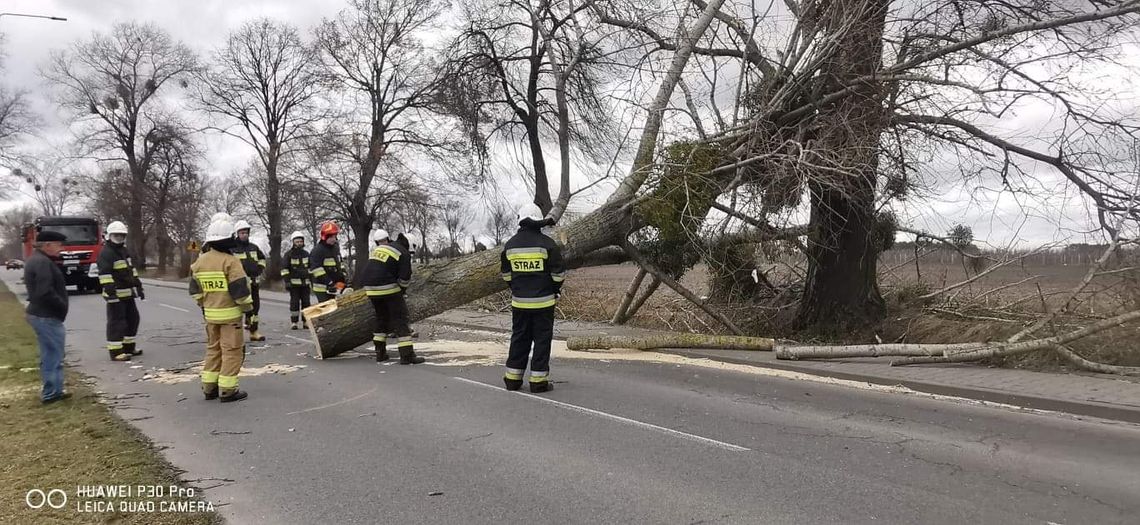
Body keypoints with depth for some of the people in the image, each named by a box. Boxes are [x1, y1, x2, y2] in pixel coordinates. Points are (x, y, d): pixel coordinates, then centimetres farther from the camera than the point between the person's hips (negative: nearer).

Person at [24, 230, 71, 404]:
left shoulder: (36, 260, 15)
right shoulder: (42, 262, -19)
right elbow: (45, 293, -27)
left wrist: (59, 307, 10)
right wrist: (62, 307, -13)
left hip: (40, 314, 11)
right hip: (47, 317, -11)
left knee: (49, 356, 16)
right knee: (53, 356, -3)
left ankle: (52, 391, 24)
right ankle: (51, 393, 3)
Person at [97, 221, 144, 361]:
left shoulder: (124, 251, 18)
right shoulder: (106, 253, -13)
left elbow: (132, 270, 25)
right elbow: (104, 274, -20)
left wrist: (138, 287, 22)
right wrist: (110, 291, -26)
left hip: (128, 293, 10)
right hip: (116, 295, -10)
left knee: (132, 318, 17)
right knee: (116, 322, -7)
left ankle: (128, 347, 28)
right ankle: (115, 351, -3)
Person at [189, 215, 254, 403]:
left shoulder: (200, 261, 6)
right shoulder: (230, 261, -16)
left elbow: (195, 289, 12)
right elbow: (240, 288, -17)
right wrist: (248, 307, -4)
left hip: (210, 313, 7)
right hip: (230, 313, -7)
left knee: (213, 348, 17)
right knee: (232, 351, -1)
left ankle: (209, 387, 21)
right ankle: (227, 390, 0)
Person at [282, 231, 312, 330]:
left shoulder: (306, 253, 14)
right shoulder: (289, 254, -1)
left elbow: (310, 267, 22)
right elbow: (284, 269, -4)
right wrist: (287, 281, -12)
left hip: (305, 282, 4)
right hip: (294, 282, -4)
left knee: (306, 302, 4)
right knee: (294, 302, -4)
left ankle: (306, 322, 10)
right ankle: (293, 322, 1)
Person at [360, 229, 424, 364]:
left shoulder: (375, 250, 19)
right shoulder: (403, 253, -2)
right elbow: (405, 277, -7)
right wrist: (401, 290, 11)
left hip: (370, 288, 7)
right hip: (388, 288, -7)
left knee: (382, 318, 20)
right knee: (400, 318, -2)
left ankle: (380, 353, 22)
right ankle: (407, 355, -6)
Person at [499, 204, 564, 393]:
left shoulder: (510, 245, 2)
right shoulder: (547, 243, -10)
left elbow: (506, 274, 12)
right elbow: (558, 273, -6)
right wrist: (556, 290, 11)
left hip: (519, 301, 4)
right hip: (543, 301, -3)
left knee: (519, 338, 13)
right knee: (542, 339, 4)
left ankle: (513, 378, 17)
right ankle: (538, 381, 5)